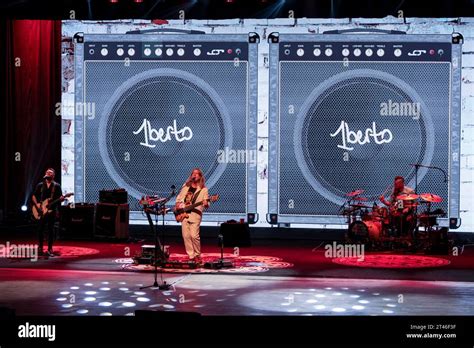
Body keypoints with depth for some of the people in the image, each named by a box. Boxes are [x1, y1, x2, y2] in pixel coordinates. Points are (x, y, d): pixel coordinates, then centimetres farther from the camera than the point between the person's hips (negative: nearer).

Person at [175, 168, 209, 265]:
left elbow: (206, 204, -1)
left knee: (194, 235, -16)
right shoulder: (186, 186, 16)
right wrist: (178, 204, 5)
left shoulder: (203, 190, 3)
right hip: (184, 214, 4)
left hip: (195, 214, -4)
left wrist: (206, 204, -23)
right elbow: (179, 198, 24)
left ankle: (197, 255, 0)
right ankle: (191, 256, 6)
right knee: (186, 236, -1)